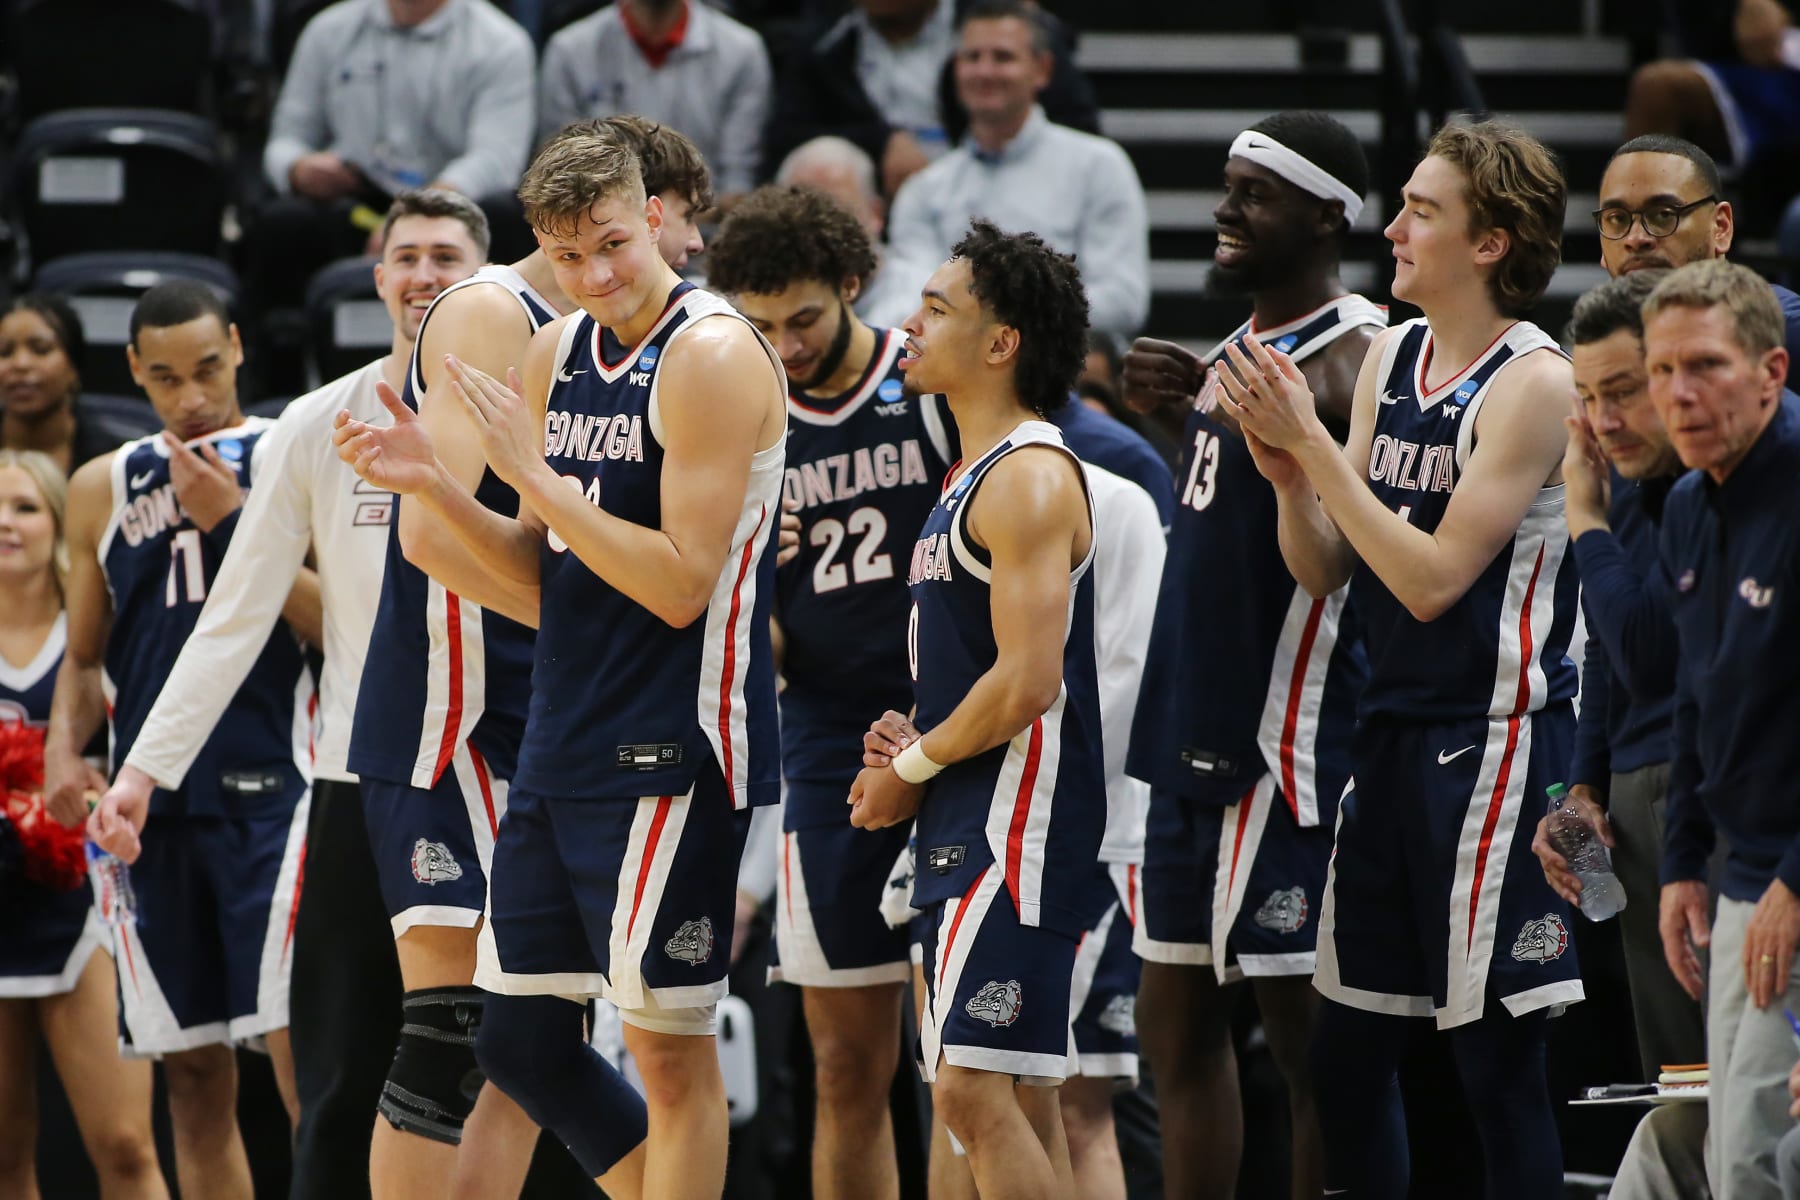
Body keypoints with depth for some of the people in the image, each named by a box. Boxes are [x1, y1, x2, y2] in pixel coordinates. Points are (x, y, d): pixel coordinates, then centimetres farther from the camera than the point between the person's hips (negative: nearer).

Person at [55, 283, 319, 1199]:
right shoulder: (102, 488, 14)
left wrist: (233, 522, -12)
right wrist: (65, 749, 0)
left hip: (268, 789, -4)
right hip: (152, 805, 4)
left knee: (296, 1044, -13)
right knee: (194, 1073, 6)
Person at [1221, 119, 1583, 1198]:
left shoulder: (1533, 383, -12)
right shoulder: (1390, 358, 11)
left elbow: (1434, 577, -18)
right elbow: (1326, 574, 10)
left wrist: (1314, 442, -17)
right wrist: (1289, 473, -8)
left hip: (1494, 741, -8)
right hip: (1393, 733, 8)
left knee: (1499, 1060, -4)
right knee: (1347, 1054, 11)